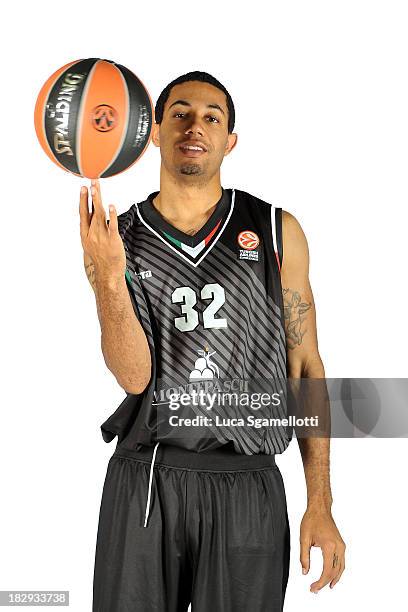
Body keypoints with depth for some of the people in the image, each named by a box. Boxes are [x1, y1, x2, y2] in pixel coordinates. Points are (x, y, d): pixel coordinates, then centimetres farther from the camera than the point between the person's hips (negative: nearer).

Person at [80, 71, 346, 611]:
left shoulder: (276, 231, 2)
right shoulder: (121, 238, 3)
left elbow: (305, 366, 4)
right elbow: (135, 376, -7)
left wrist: (320, 505, 0)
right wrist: (106, 278, -24)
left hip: (247, 487, 0)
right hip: (144, 481, 0)